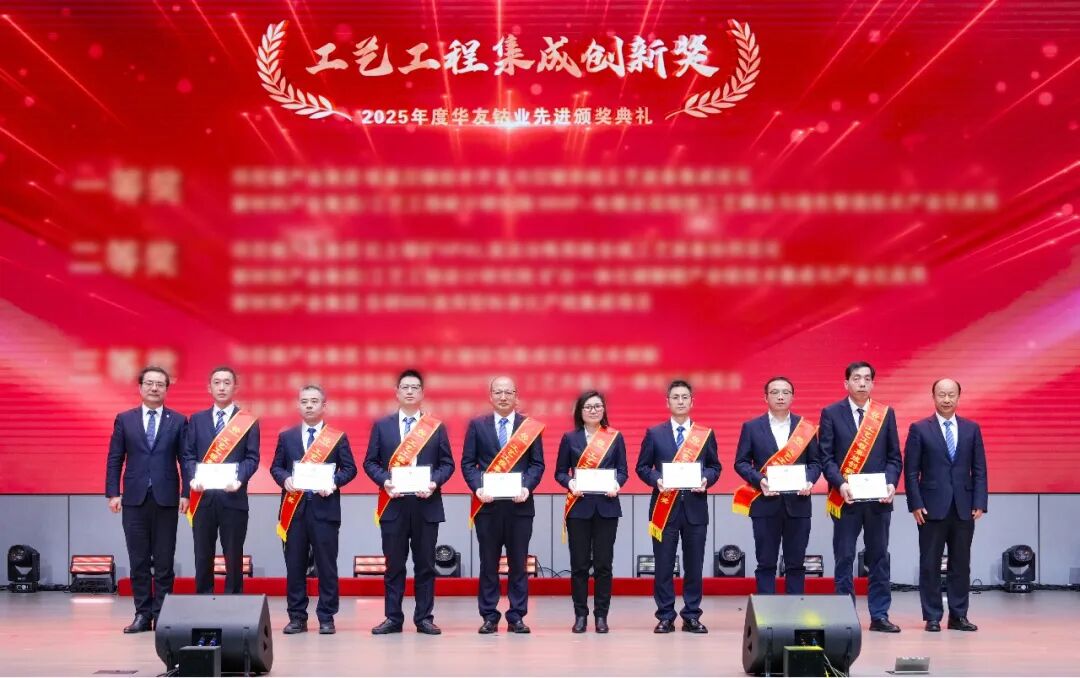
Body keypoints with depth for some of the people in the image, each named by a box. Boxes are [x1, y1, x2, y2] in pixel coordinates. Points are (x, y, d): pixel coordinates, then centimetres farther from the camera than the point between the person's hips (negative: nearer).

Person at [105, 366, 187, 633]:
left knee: (164, 561, 2)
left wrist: (185, 493, -4)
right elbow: (114, 459, 7)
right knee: (138, 560, 4)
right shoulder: (124, 420, 8)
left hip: (166, 499, -1)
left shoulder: (178, 421, 5)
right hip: (134, 499, 1)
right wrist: (113, 493, -1)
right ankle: (143, 613, 10)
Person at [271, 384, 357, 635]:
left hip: (325, 508, -2)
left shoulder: (338, 437, 6)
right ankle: (297, 616, 11)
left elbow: (350, 468, 4)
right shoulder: (286, 436, 12)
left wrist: (334, 482, -13)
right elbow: (276, 467, 12)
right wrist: (285, 479, -9)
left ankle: (326, 617, 6)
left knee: (326, 565, -1)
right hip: (294, 508, 2)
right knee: (294, 565, 4)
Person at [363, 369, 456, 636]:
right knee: (394, 564, 3)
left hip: (426, 504, 0)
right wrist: (385, 481, -11)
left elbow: (447, 464, 6)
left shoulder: (436, 428, 9)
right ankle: (393, 618, 9)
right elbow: (370, 462, 6)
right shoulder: (381, 426, 8)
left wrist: (434, 482, -12)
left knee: (425, 564, 4)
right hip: (393, 504, 0)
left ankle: (424, 618, 10)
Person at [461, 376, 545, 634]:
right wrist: (477, 488, -11)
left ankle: (516, 617, 9)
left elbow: (537, 464, 4)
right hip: (487, 505, 0)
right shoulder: (477, 425, 7)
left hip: (519, 504, 0)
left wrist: (526, 487, -12)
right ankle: (489, 617, 9)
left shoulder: (531, 427, 7)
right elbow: (468, 463, 5)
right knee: (488, 563, 4)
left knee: (518, 562, 3)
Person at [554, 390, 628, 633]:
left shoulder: (615, 437, 8)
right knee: (579, 563, 1)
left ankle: (601, 615, 8)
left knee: (603, 563, 1)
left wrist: (616, 484, -12)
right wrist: (570, 483, -13)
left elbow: (622, 470, 8)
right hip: (578, 506, 0)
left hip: (606, 506, 0)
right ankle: (580, 615, 8)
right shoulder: (570, 438, 6)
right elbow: (560, 472, 7)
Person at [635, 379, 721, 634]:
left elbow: (715, 467, 11)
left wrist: (706, 479, -9)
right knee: (664, 565, 0)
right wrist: (657, 479, -12)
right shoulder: (654, 434, 6)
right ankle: (665, 616, 6)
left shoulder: (706, 434, 9)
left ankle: (692, 616, 11)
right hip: (665, 506, -1)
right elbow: (642, 467, 6)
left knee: (694, 565, 3)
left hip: (695, 506, 1)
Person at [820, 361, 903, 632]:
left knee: (879, 557, 5)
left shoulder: (886, 414, 8)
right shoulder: (831, 413, 2)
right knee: (844, 558, 2)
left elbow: (894, 456, 8)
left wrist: (891, 483, -9)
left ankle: (879, 615, 11)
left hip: (879, 498, 2)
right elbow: (826, 457, -2)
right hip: (845, 498, -2)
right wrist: (840, 484, -16)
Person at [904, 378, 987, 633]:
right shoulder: (919, 429, 1)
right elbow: (911, 471, -1)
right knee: (930, 564, 1)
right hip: (932, 508, -2)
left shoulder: (972, 429, 9)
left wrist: (979, 503, -1)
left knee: (961, 564, 5)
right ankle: (932, 617, 8)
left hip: (964, 508, 2)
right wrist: (916, 504, -8)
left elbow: (979, 469, 8)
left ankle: (958, 616, 12)